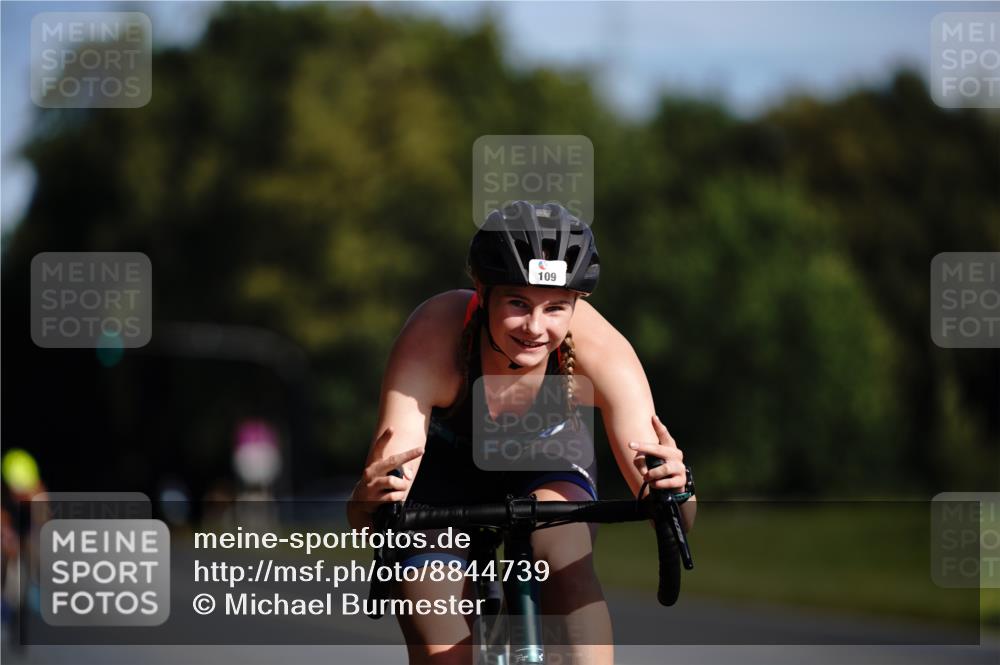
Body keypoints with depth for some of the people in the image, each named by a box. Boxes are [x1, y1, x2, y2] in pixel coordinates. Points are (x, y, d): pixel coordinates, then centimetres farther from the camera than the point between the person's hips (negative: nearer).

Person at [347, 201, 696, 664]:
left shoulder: (601, 351, -34)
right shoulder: (430, 341, -38)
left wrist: (672, 488, -59)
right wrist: (369, 499, -66)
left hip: (547, 461, 1)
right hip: (444, 465, -1)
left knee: (568, 565, -30)